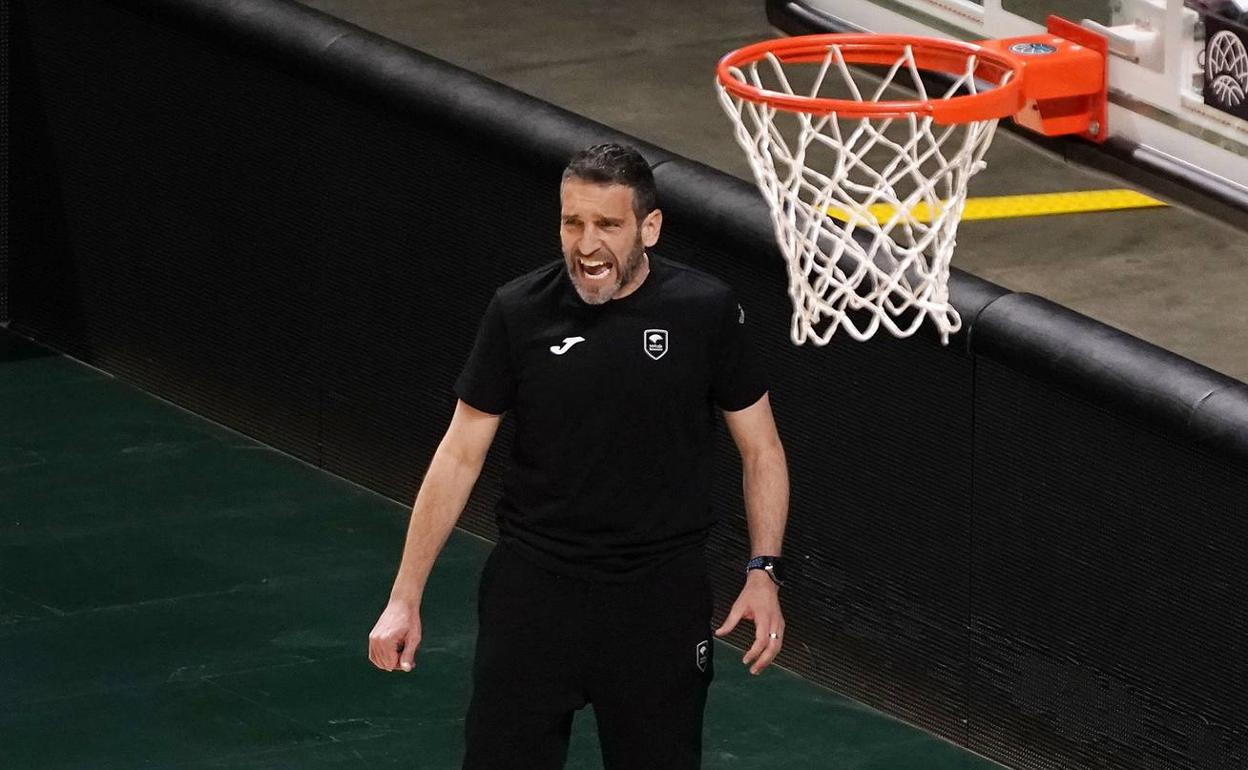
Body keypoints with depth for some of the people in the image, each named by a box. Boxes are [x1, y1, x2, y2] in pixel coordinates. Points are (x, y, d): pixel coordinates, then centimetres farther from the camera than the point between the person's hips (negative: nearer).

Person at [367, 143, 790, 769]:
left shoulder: (707, 311, -7)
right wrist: (405, 597, -2)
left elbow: (761, 449, 4)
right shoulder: (518, 313, -6)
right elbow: (459, 457, 0)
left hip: (661, 599, 0)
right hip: (534, 590, 0)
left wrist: (763, 573, -6)